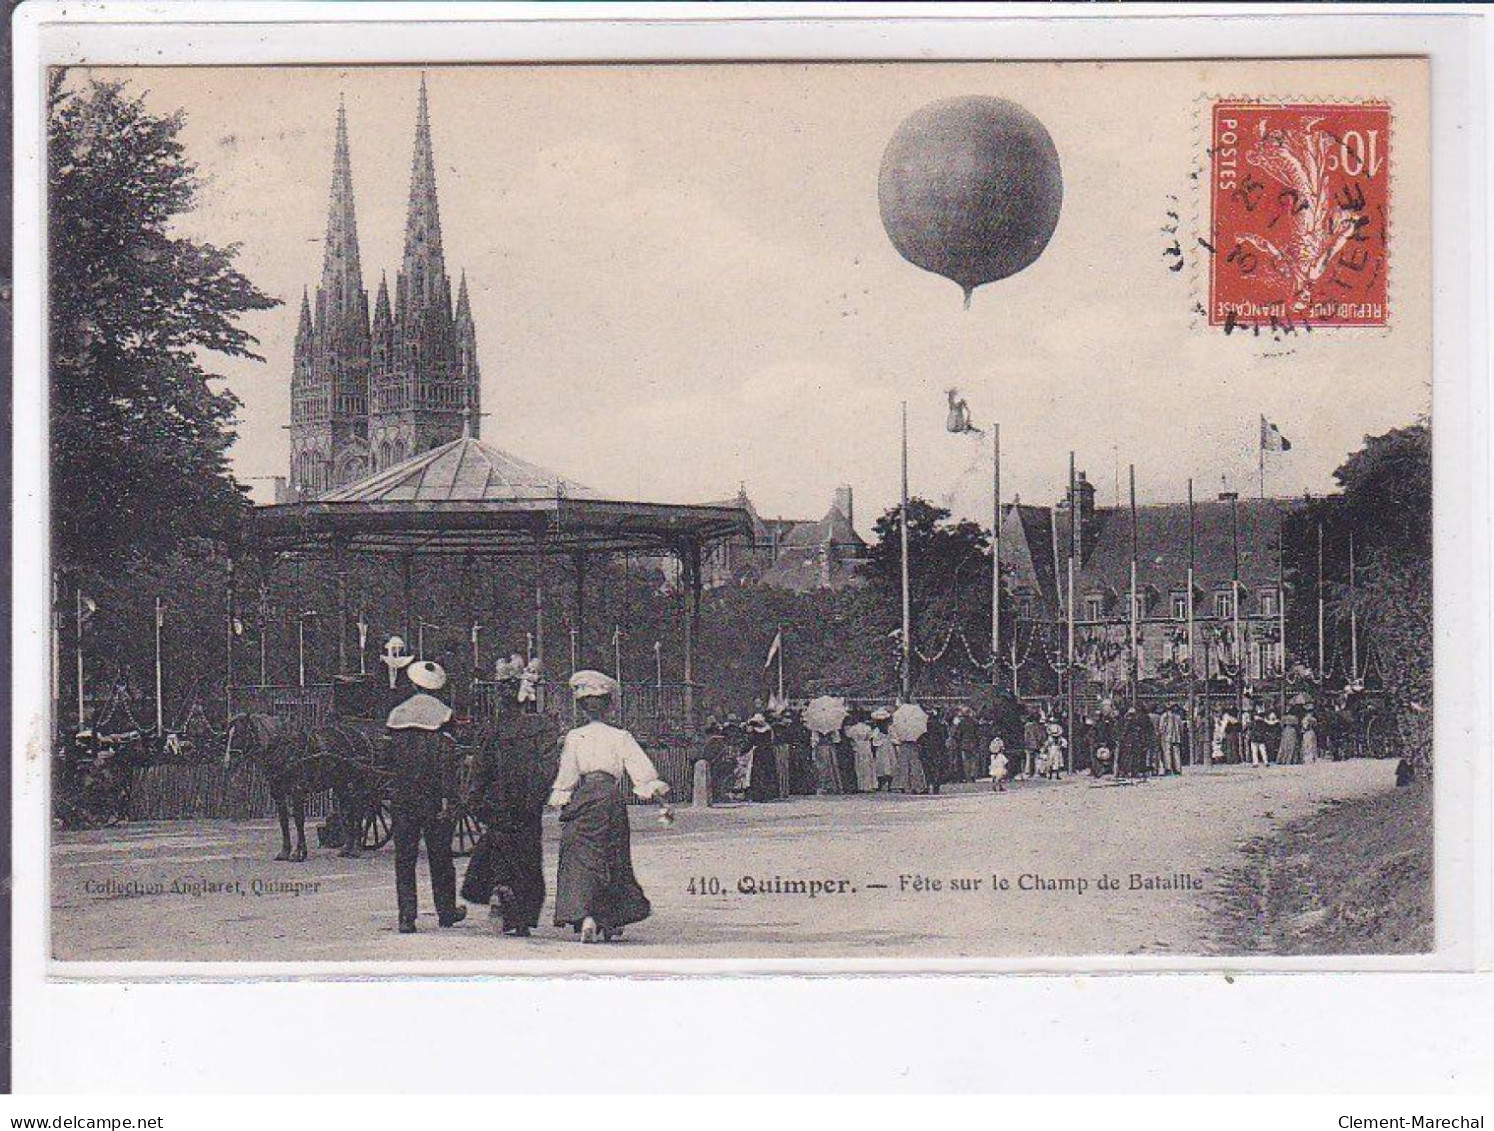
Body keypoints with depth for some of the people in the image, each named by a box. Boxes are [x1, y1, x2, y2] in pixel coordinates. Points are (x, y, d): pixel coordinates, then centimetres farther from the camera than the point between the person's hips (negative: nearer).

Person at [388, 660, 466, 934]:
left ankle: (406, 916, -3)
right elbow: (446, 760, -12)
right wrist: (448, 797, -13)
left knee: (404, 858, 4)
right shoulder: (441, 714, -6)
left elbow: (390, 756, 11)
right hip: (433, 797, -2)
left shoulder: (397, 715, 5)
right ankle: (446, 911, 20)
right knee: (440, 856, 10)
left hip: (402, 796, 2)